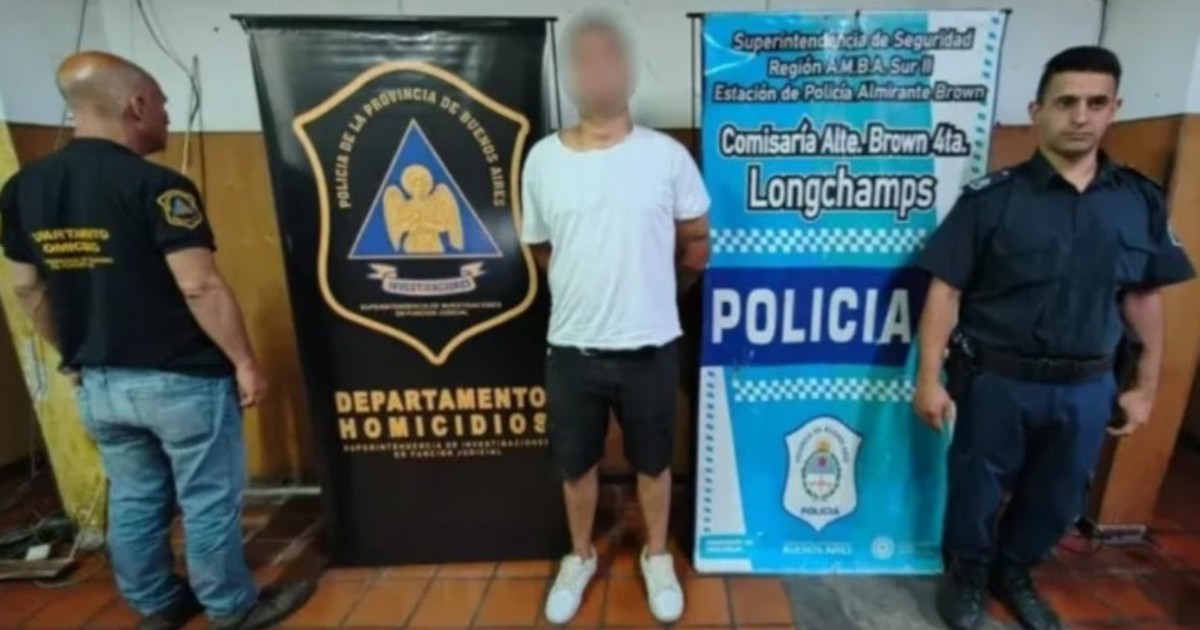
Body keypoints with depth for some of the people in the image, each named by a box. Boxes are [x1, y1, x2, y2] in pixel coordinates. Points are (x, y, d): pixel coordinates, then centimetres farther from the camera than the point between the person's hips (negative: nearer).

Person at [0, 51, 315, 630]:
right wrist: (245, 362, -13)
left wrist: (73, 357, 22)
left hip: (96, 383, 7)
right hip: (182, 379, -7)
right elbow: (200, 287, -22)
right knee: (209, 501, 9)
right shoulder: (155, 185, -18)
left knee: (132, 499, 21)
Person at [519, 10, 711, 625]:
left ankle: (657, 557, 44)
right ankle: (579, 557, 45)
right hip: (571, 348, 2)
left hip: (650, 347, -1)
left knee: (653, 463, 18)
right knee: (576, 464, 18)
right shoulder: (542, 158, -2)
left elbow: (696, 246, 5)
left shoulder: (668, 155, -6)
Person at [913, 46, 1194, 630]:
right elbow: (945, 291, -12)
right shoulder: (991, 197, -10)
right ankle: (967, 575, 39)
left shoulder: (1141, 201, 3)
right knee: (978, 490, 13)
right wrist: (929, 378, -15)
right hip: (997, 381, -3)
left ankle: (1014, 573, 46)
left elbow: (1144, 297, 10)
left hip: (1087, 387, 4)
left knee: (1058, 500, 19)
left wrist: (1146, 385, 10)